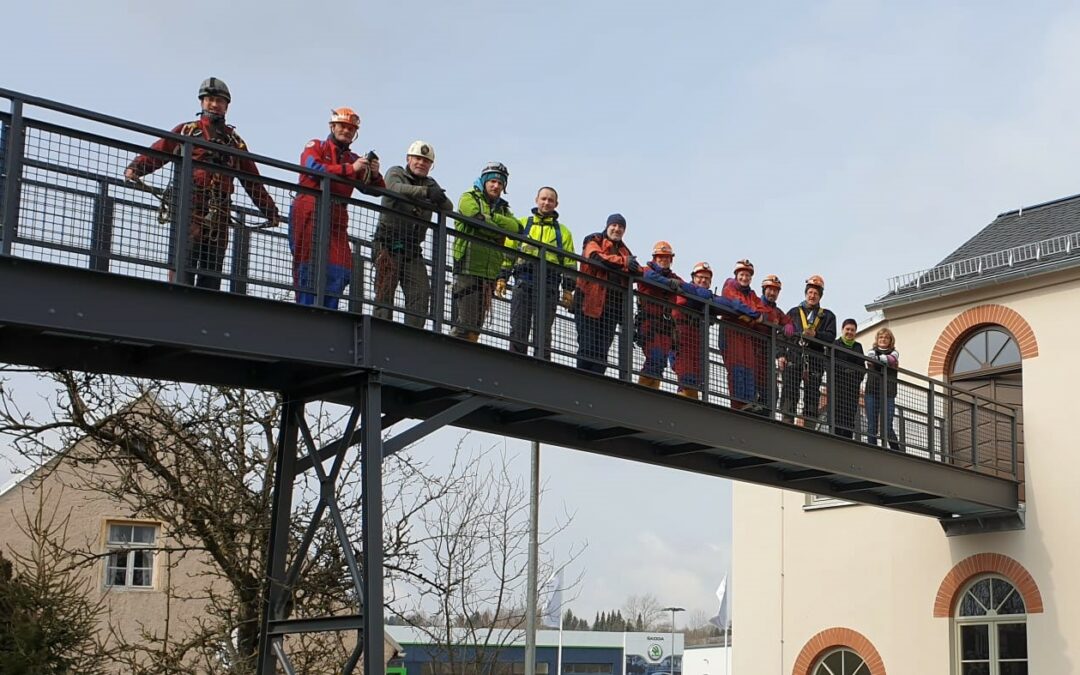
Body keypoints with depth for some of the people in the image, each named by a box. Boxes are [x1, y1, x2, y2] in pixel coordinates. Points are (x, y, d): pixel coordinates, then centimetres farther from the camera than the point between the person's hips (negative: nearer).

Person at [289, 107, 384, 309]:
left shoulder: (354, 160, 21)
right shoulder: (315, 147, 9)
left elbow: (377, 191, 17)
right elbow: (313, 168, -13)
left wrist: (375, 175, -6)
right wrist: (351, 169, -15)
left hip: (337, 221, 5)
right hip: (309, 215, -5)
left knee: (339, 273, -3)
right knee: (310, 268, -9)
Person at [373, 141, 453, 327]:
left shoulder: (430, 184, 20)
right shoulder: (395, 173, 6)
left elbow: (449, 208, 6)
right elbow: (396, 188, -19)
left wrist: (440, 198, -18)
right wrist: (425, 192, -34)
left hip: (413, 249, 5)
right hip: (389, 243, -5)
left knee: (421, 295, -5)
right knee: (385, 292, -9)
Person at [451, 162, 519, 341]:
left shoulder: (502, 208, 23)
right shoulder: (469, 198, 5)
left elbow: (516, 227, 3)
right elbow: (479, 219, -15)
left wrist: (492, 217, -8)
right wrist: (502, 228, -1)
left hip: (490, 273, 7)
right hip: (468, 268, -7)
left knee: (476, 325, 6)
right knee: (464, 322, -13)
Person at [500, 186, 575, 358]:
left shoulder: (563, 232, 18)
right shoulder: (522, 224, 17)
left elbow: (569, 263, 14)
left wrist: (568, 289, 3)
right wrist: (502, 278, 1)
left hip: (548, 286, 0)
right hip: (523, 282, 0)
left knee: (543, 332, -2)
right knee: (518, 330, -4)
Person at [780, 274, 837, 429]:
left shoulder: (828, 316, 18)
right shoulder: (794, 312, 18)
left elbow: (831, 336, 3)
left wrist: (815, 334, -16)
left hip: (815, 359, 1)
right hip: (794, 357, -1)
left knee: (812, 396, 0)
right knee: (790, 393, -10)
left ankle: (810, 428, 0)